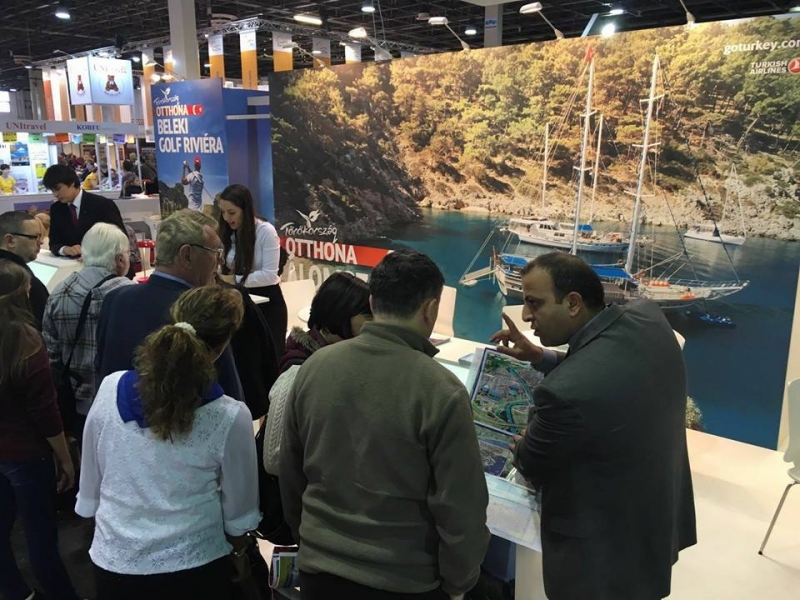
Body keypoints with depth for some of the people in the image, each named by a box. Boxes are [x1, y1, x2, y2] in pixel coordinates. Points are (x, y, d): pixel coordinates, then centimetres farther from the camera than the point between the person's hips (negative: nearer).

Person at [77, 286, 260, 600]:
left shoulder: (110, 389, -13)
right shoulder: (230, 418, -21)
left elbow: (89, 491, 0)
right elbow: (238, 511, -7)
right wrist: (238, 552, 12)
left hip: (113, 564, 3)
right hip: (193, 567, -2)